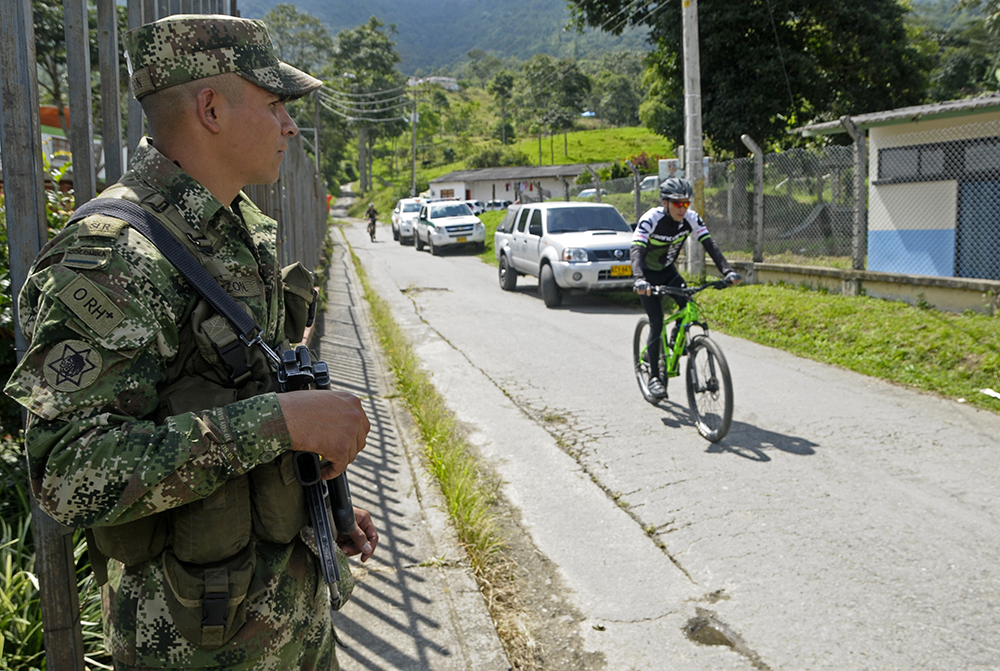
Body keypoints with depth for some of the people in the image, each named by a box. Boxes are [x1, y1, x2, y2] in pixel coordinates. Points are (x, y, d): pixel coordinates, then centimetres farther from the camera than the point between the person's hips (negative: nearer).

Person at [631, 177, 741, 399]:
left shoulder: (691, 218, -17)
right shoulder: (650, 220, -30)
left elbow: (710, 244, -23)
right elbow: (636, 250, -42)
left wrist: (727, 271, -38)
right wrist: (639, 279, -60)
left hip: (668, 271, 4)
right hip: (648, 274, -4)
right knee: (656, 322, -14)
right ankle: (654, 376, -4)